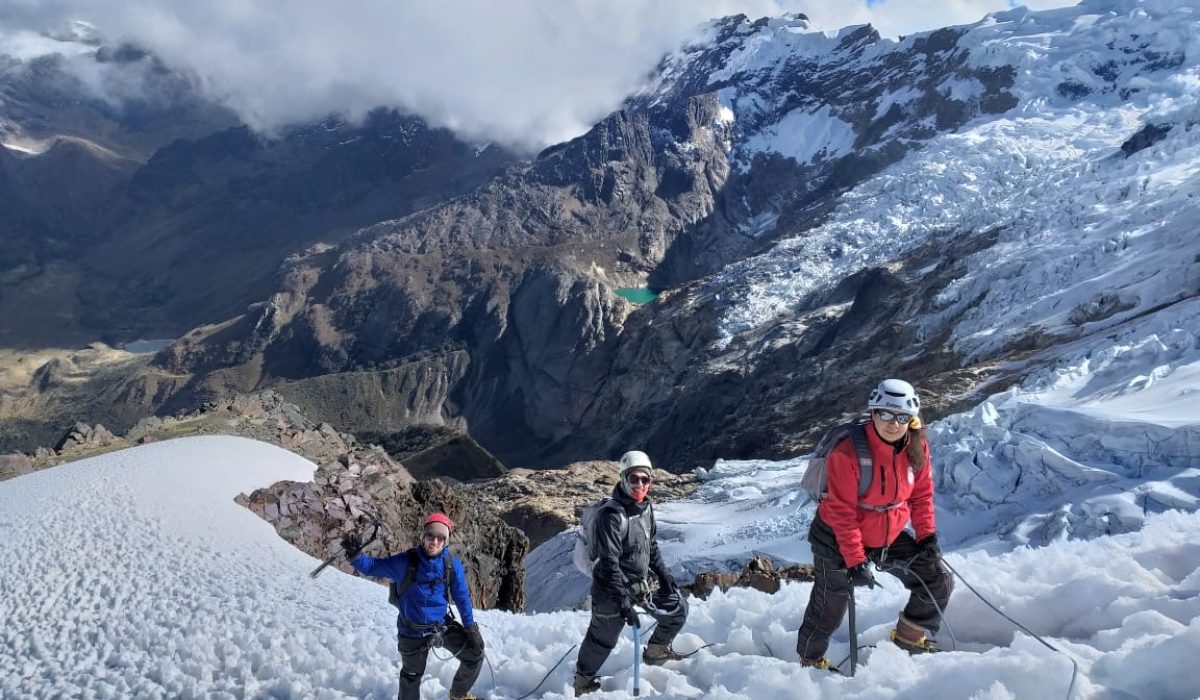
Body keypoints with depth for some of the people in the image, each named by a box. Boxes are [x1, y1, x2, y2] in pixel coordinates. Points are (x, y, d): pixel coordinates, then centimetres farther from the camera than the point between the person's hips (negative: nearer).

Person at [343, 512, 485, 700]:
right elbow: (371, 566, -13)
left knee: (475, 654, 7)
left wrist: (471, 627, 1)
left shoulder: (452, 564, -13)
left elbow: (462, 597, -2)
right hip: (413, 632, -2)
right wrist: (354, 554, -32)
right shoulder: (405, 562, -20)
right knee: (411, 677, 15)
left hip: (443, 625, 3)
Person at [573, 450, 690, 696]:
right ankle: (583, 682, 31)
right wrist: (623, 601, -29)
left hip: (644, 582, 8)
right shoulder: (611, 514, -26)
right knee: (603, 639, 6)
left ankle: (656, 651, 37)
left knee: (678, 608, 16)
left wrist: (664, 576, 11)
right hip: (613, 590, -8)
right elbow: (609, 563, -27)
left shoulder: (645, 507, 0)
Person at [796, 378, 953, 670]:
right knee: (829, 609, 7)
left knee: (939, 583, 6)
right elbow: (842, 512, -25)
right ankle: (810, 660, 34)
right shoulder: (848, 453, -29)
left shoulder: (917, 448, -11)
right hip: (838, 539, -6)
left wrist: (927, 535, -5)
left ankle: (909, 636, 31)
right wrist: (855, 561, -25)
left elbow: (922, 494, 3)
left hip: (889, 537, 6)